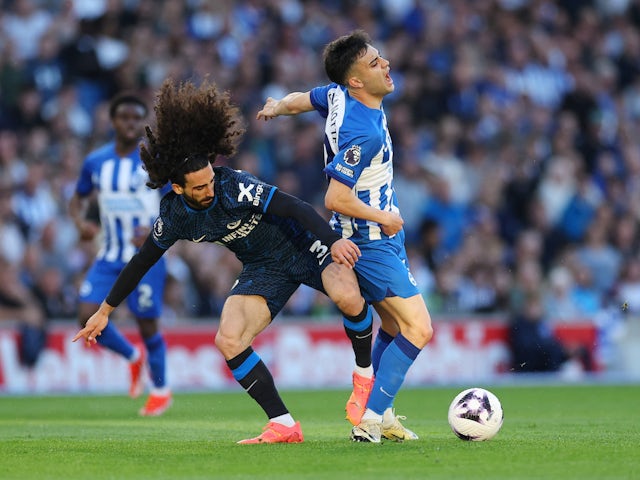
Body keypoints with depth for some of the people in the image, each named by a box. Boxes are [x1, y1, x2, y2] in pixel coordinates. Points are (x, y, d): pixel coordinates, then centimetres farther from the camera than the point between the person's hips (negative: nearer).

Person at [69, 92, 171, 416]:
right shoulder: (96, 162, 4)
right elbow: (79, 198, 17)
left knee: (147, 323, -2)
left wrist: (155, 229, -24)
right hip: (109, 255, 4)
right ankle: (133, 357, 19)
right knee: (88, 316, -9)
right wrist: (81, 222, -5)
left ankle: (161, 390, 21)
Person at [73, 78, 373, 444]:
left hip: (303, 246, -5)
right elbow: (142, 261, 6)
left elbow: (295, 207, -31)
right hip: (264, 269, 5)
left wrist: (334, 241, -47)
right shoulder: (174, 216, -10)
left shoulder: (235, 186, -26)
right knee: (228, 340, -15)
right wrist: (105, 311, 11)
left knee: (347, 296, -34)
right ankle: (284, 426, -13)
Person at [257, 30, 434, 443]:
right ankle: (370, 419, -15)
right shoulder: (362, 132, -28)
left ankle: (380, 414, 20)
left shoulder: (339, 95, 0)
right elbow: (336, 199, -27)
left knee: (393, 327, 17)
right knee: (418, 329, -13)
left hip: (378, 238, 10)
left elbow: (299, 99, 21)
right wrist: (383, 218, -11)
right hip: (371, 240, -10)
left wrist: (277, 107, 45)